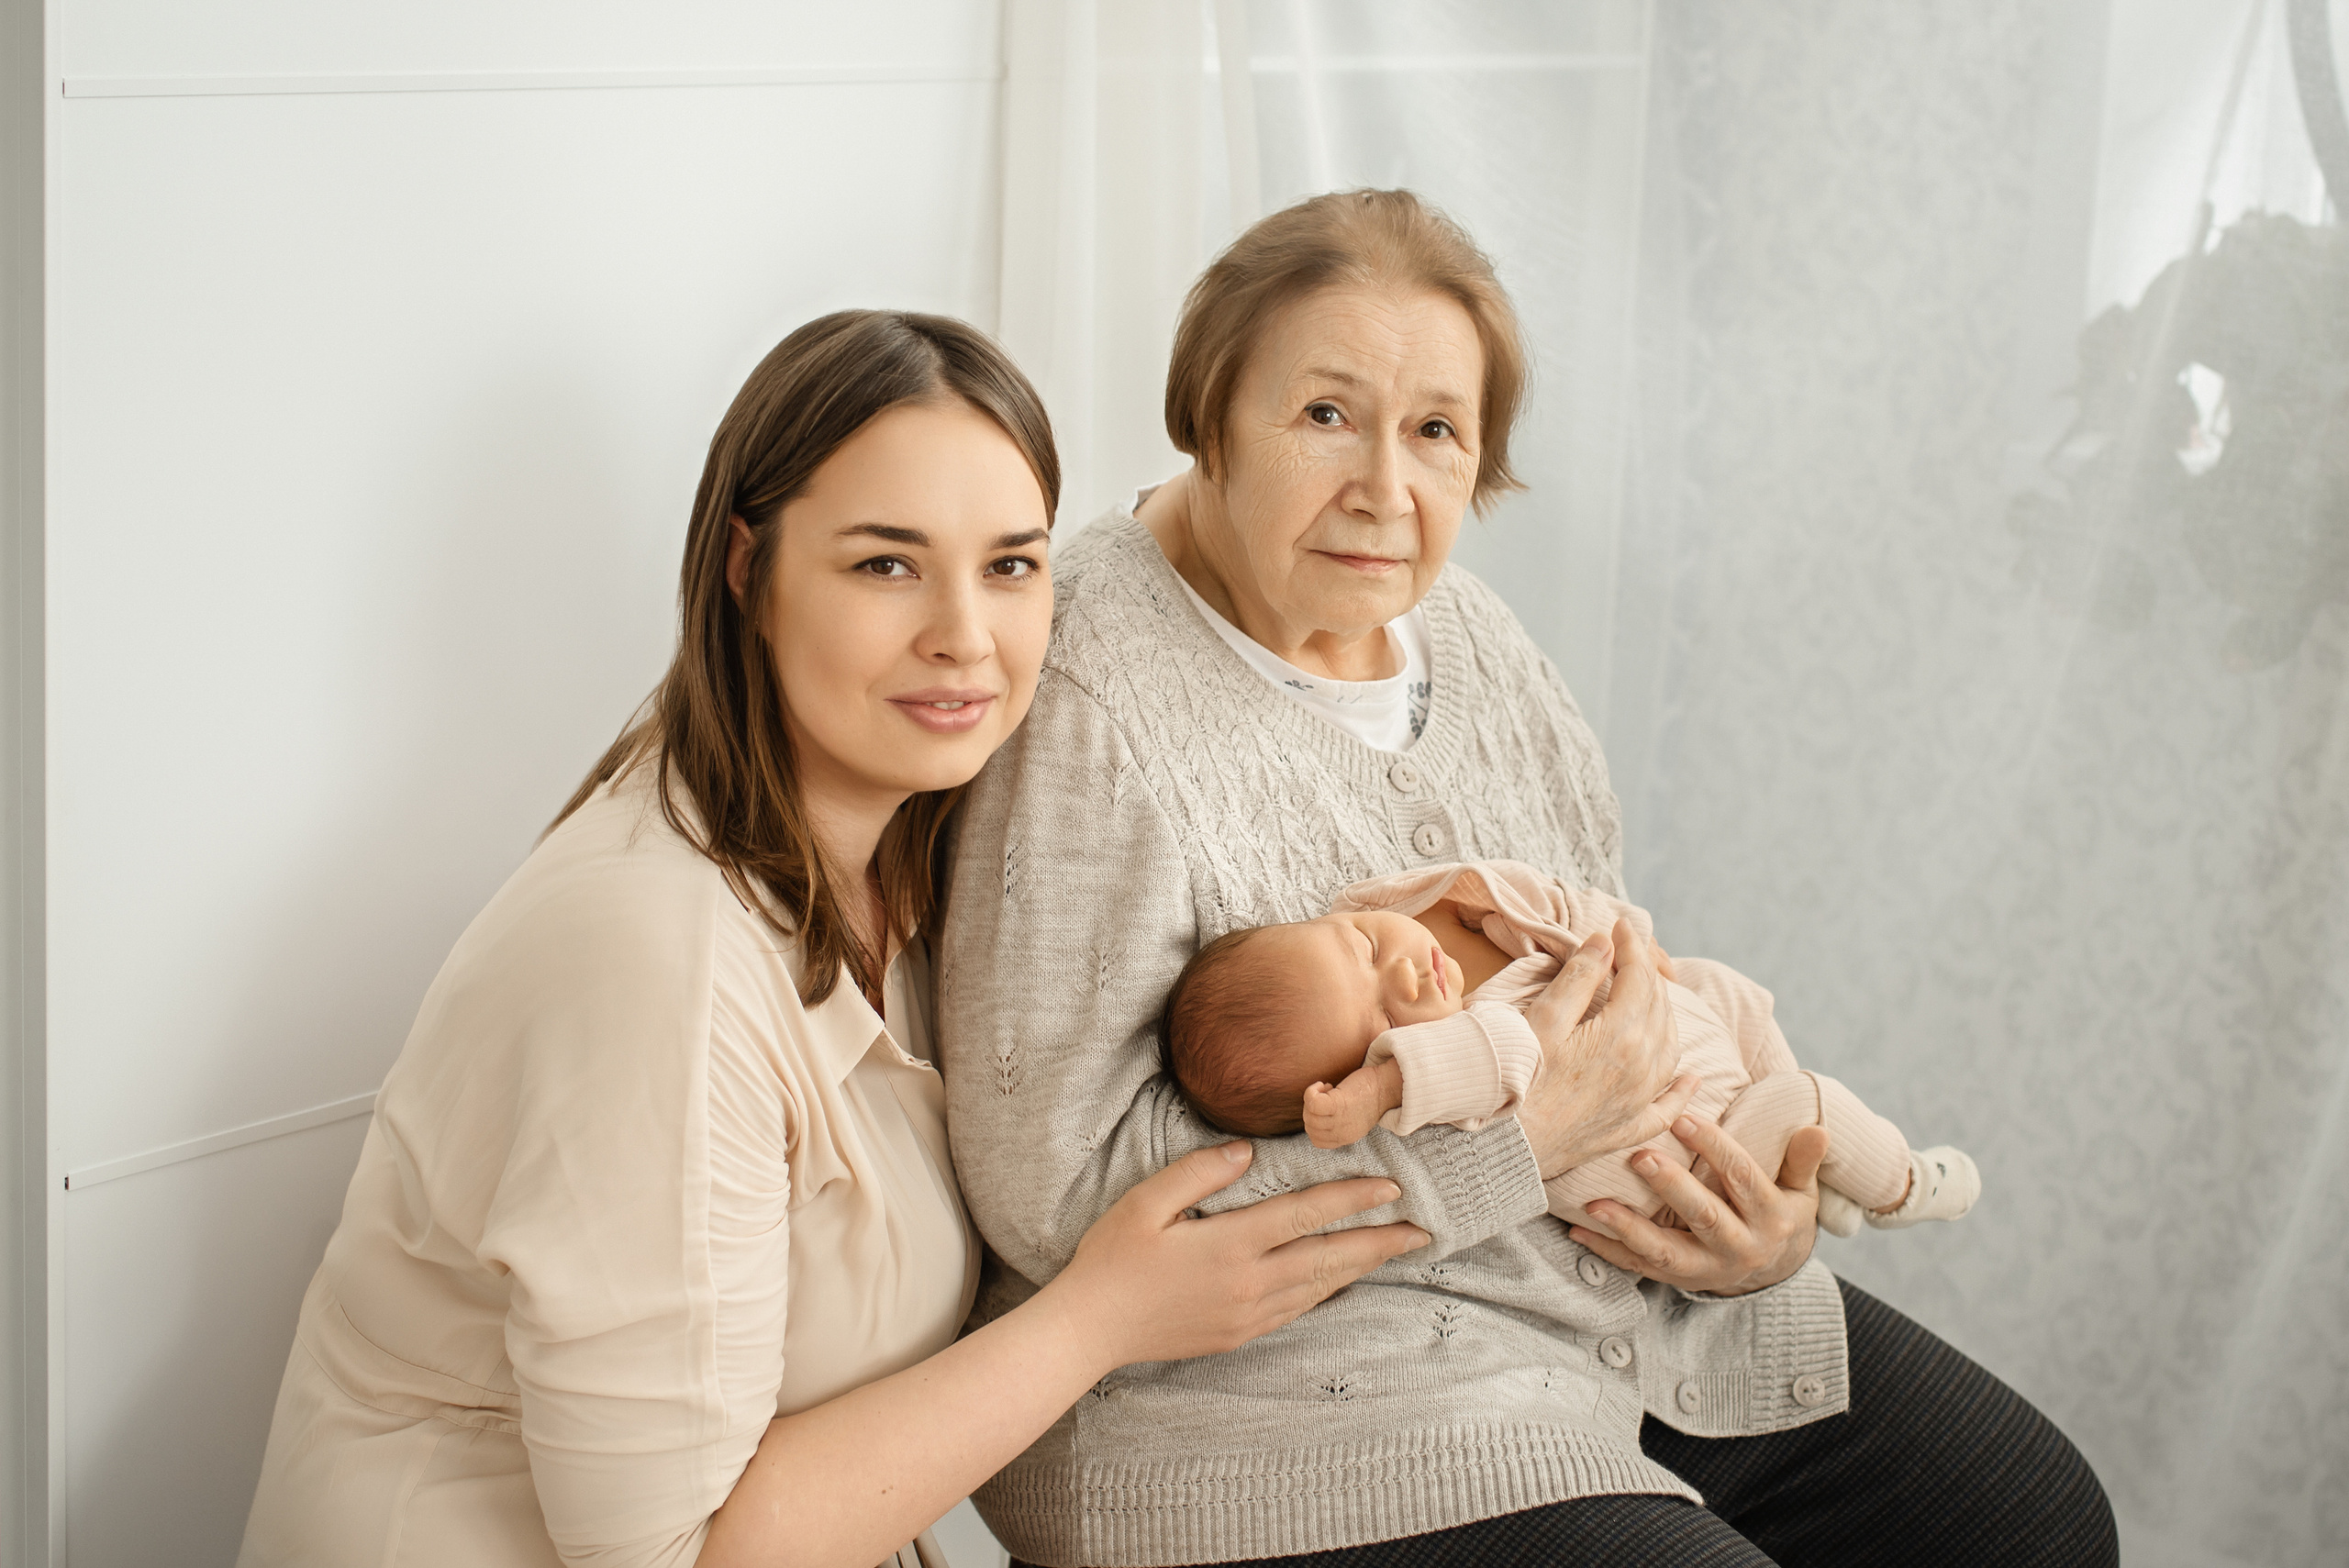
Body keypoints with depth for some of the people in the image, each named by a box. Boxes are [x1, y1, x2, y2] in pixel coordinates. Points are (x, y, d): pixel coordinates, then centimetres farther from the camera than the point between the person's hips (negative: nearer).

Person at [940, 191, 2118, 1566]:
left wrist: (1766, 1224, -5)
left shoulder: (1457, 624, 5)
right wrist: (1516, 1138, -24)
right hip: (1274, 1378, -8)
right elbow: (1056, 1195, -24)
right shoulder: (1090, 714, -21)